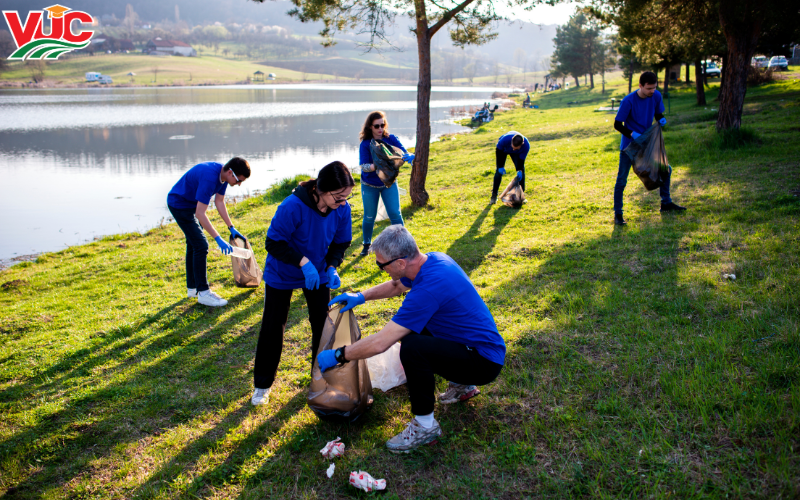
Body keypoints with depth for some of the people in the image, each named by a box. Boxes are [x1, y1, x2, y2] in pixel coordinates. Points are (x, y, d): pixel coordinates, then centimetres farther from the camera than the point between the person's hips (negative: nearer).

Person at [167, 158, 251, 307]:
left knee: (193, 245, 16)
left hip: (191, 204, 10)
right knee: (201, 246, -13)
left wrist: (231, 228, 0)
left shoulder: (223, 175, -8)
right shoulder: (209, 177, -36)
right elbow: (200, 214, -36)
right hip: (179, 204, -10)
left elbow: (219, 202, 4)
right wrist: (218, 239, -37)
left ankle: (192, 288, 28)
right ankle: (203, 292, -6)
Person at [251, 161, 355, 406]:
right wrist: (303, 262, -37)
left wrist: (331, 267, -23)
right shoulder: (293, 206, -36)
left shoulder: (342, 209, -21)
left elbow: (341, 243, -5)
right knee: (272, 328, 3)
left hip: (318, 274, 4)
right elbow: (274, 243, -27)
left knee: (323, 324, 5)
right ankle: (262, 385, 19)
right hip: (281, 275, -3)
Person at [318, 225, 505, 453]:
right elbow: (397, 286, 22)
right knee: (407, 328, 18)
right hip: (481, 343, 10)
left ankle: (425, 426, -8)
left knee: (412, 348, -30)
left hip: (485, 361, -10)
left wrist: (337, 356, -14)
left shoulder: (428, 289, -30)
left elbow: (379, 344, -28)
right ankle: (462, 385, 26)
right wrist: (361, 296, 11)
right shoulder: (433, 259, -2)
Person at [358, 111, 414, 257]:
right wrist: (377, 166, -42)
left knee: (395, 214, -4)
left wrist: (410, 157, -39)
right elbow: (363, 166, -23)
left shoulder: (391, 139, -9)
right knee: (369, 216, 8)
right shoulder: (365, 144, -15)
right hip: (370, 185, -1)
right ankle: (366, 244, 29)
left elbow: (404, 153, -15)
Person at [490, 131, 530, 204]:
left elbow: (521, 160, -23)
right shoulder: (505, 139, -45)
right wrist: (500, 166, -23)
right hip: (503, 149, -2)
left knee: (521, 171, -10)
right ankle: (494, 195, -4)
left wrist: (519, 170, -38)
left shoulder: (526, 145, -39)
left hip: (516, 154, 2)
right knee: (499, 171, -11)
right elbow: (498, 150, -24)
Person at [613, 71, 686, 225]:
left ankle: (666, 203, 28)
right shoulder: (628, 101, -21)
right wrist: (632, 134, -29)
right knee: (621, 179, -6)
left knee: (665, 169, 10)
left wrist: (661, 119, -14)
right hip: (629, 144, -5)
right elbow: (617, 124, -15)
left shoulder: (656, 96, -6)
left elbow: (658, 114, 10)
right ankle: (618, 214, 4)